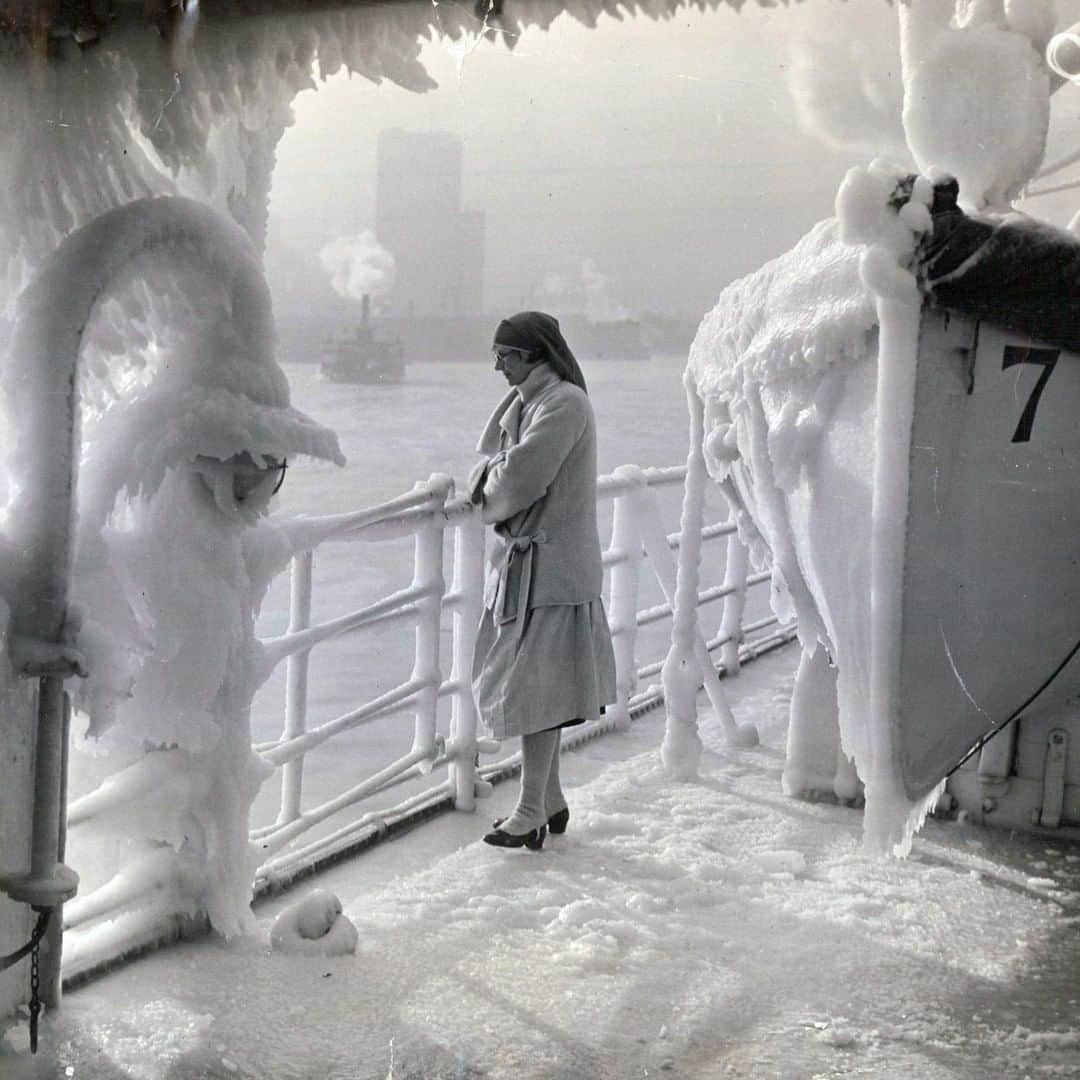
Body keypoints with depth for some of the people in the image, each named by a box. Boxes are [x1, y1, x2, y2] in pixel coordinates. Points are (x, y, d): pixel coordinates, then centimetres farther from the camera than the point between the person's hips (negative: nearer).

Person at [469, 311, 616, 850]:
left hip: (550, 566, -9)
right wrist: (493, 476, -8)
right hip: (521, 558, 9)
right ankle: (549, 799, 26)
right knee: (530, 684, 15)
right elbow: (490, 462, 14)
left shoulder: (565, 402, -16)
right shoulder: (522, 401, 14)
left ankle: (531, 814, 3)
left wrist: (486, 483, -2)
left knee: (538, 686, -4)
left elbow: (518, 479, -22)